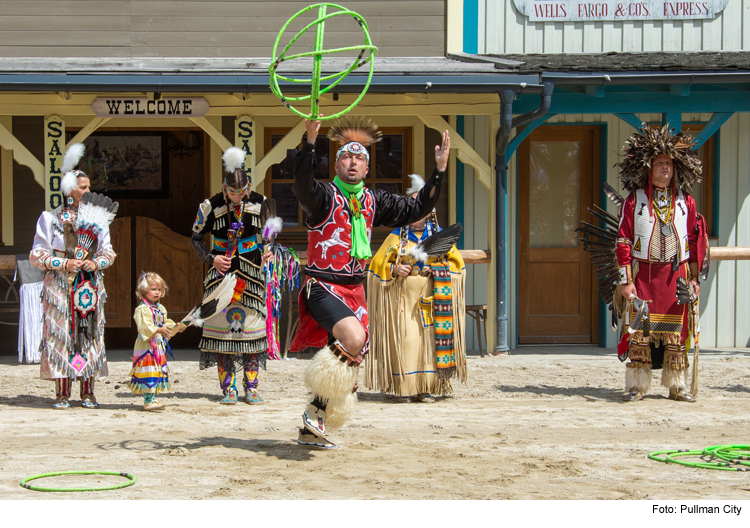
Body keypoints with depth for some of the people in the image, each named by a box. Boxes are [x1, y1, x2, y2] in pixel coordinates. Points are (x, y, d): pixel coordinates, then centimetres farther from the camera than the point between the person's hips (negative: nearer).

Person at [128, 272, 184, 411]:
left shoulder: (161, 309, 14)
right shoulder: (142, 309, -15)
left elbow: (166, 324, 23)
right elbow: (144, 327, -25)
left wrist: (175, 327, 7)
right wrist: (158, 330, -35)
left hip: (158, 346, 9)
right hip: (146, 347, -9)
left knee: (158, 373, 11)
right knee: (149, 373, -12)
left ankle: (151, 399, 18)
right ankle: (148, 401, -12)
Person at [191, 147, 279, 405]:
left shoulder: (260, 204, -1)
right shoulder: (211, 206, -5)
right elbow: (196, 238, 6)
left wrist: (268, 251, -5)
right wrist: (211, 258, -7)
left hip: (251, 274, 1)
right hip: (222, 271, -1)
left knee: (251, 325, -1)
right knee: (223, 325, -4)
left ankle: (251, 387, 6)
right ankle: (228, 388, 2)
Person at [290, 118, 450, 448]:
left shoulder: (373, 201, 12)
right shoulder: (324, 196, -8)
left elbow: (415, 209, 15)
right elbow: (302, 186, -30)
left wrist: (439, 172, 4)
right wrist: (310, 142, -43)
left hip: (354, 290, 7)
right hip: (322, 287, -7)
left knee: (351, 356, 8)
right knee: (354, 337, -30)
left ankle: (311, 430, 21)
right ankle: (317, 409, -13)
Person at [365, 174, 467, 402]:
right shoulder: (397, 237, 9)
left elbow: (456, 263, 10)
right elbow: (377, 264, 7)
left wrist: (437, 268, -8)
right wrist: (394, 269, -12)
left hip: (431, 299, 1)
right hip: (403, 298, -1)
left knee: (429, 339, -4)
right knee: (404, 340, -8)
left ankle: (427, 388, 1)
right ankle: (405, 389, -4)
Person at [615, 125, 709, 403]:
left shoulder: (686, 202, 9)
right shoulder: (634, 201, 2)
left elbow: (696, 243, 11)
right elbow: (623, 242, 0)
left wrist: (694, 277, 5)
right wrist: (625, 280, -7)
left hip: (676, 276, 2)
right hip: (643, 274, -2)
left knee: (676, 332, 2)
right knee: (640, 330, -3)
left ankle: (677, 386, 8)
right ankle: (637, 385, 3)